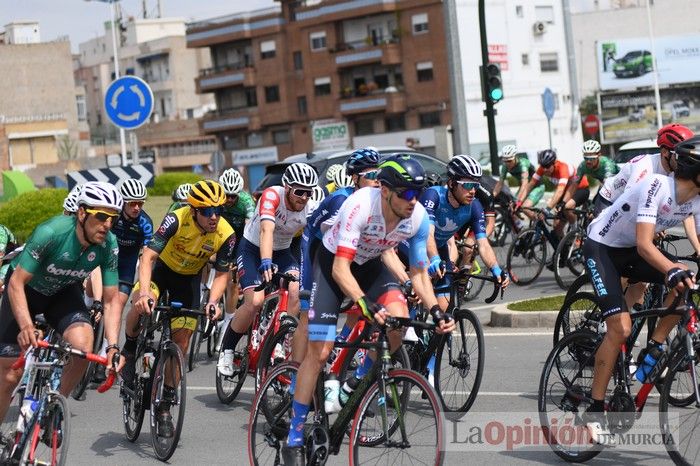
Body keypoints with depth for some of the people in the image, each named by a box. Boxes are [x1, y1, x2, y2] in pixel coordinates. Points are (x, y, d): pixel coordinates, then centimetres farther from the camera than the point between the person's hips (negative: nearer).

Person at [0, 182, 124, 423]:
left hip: (63, 292, 3)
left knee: (83, 347, -27)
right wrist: (26, 326, -47)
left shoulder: (109, 245, -23)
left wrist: (113, 346, -29)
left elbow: (111, 301, -15)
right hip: (27, 290, -3)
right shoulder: (50, 233, -35)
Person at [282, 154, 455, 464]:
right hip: (333, 262, -4)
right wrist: (366, 304, -50)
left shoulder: (418, 218, -21)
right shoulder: (360, 205, -36)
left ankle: (357, 384, 2)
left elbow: (419, 274, -8)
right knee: (319, 351, -10)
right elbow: (341, 269, -37)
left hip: (369, 264, 4)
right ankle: (294, 438, 1)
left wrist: (436, 311, -22)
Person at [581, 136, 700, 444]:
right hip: (601, 248, -7)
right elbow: (644, 245, -39)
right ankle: (594, 410, -10)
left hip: (630, 251, 7)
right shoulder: (656, 187, -31)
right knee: (621, 327, -20)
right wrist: (673, 270, -55)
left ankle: (652, 352, -3)